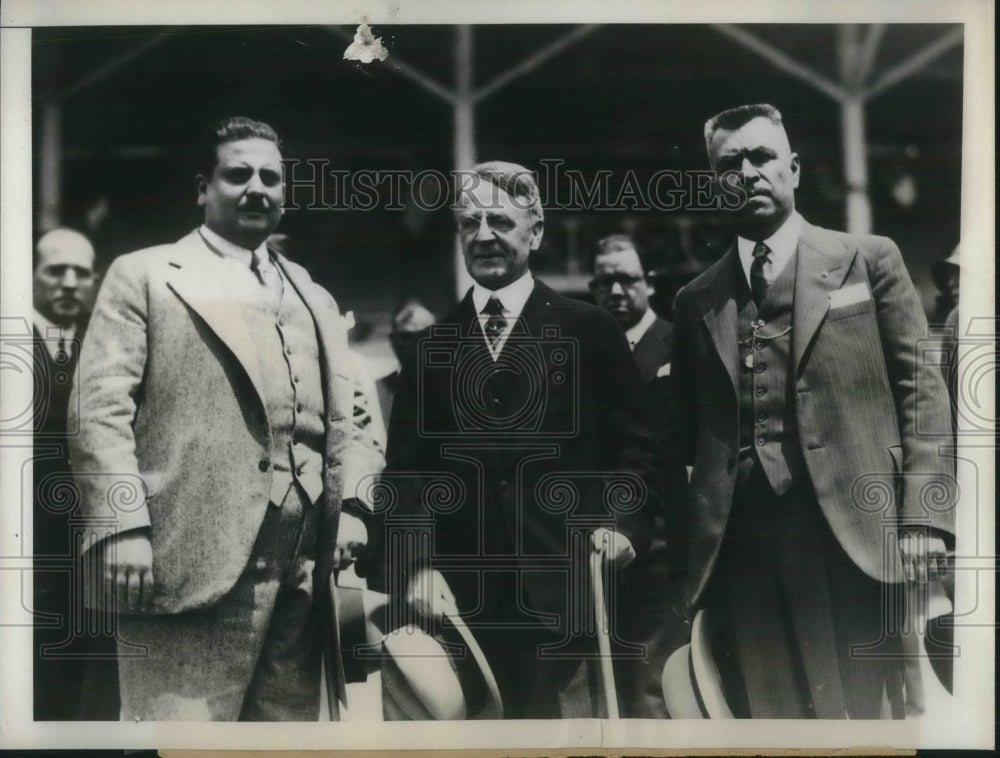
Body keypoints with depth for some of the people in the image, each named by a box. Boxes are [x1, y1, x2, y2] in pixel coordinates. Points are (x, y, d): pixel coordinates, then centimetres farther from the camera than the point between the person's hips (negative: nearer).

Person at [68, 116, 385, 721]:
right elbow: (100, 409, -2)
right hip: (191, 560, -5)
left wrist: (352, 504, 2)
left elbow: (350, 418, 20)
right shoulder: (145, 276, 7)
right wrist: (122, 525, -13)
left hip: (303, 568, 6)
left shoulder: (316, 301, 24)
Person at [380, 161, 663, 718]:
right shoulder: (431, 344, 11)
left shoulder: (591, 332, 5)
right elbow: (405, 467, 8)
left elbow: (637, 445, 6)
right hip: (460, 598, 2)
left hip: (563, 592, -2)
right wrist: (415, 564, -5)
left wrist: (624, 521, -11)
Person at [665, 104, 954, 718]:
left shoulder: (869, 260, 9)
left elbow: (921, 387, 3)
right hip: (740, 546, 3)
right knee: (765, 714, 4)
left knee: (863, 710, -1)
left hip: (852, 531, -2)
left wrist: (923, 514, -7)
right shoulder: (697, 301, 16)